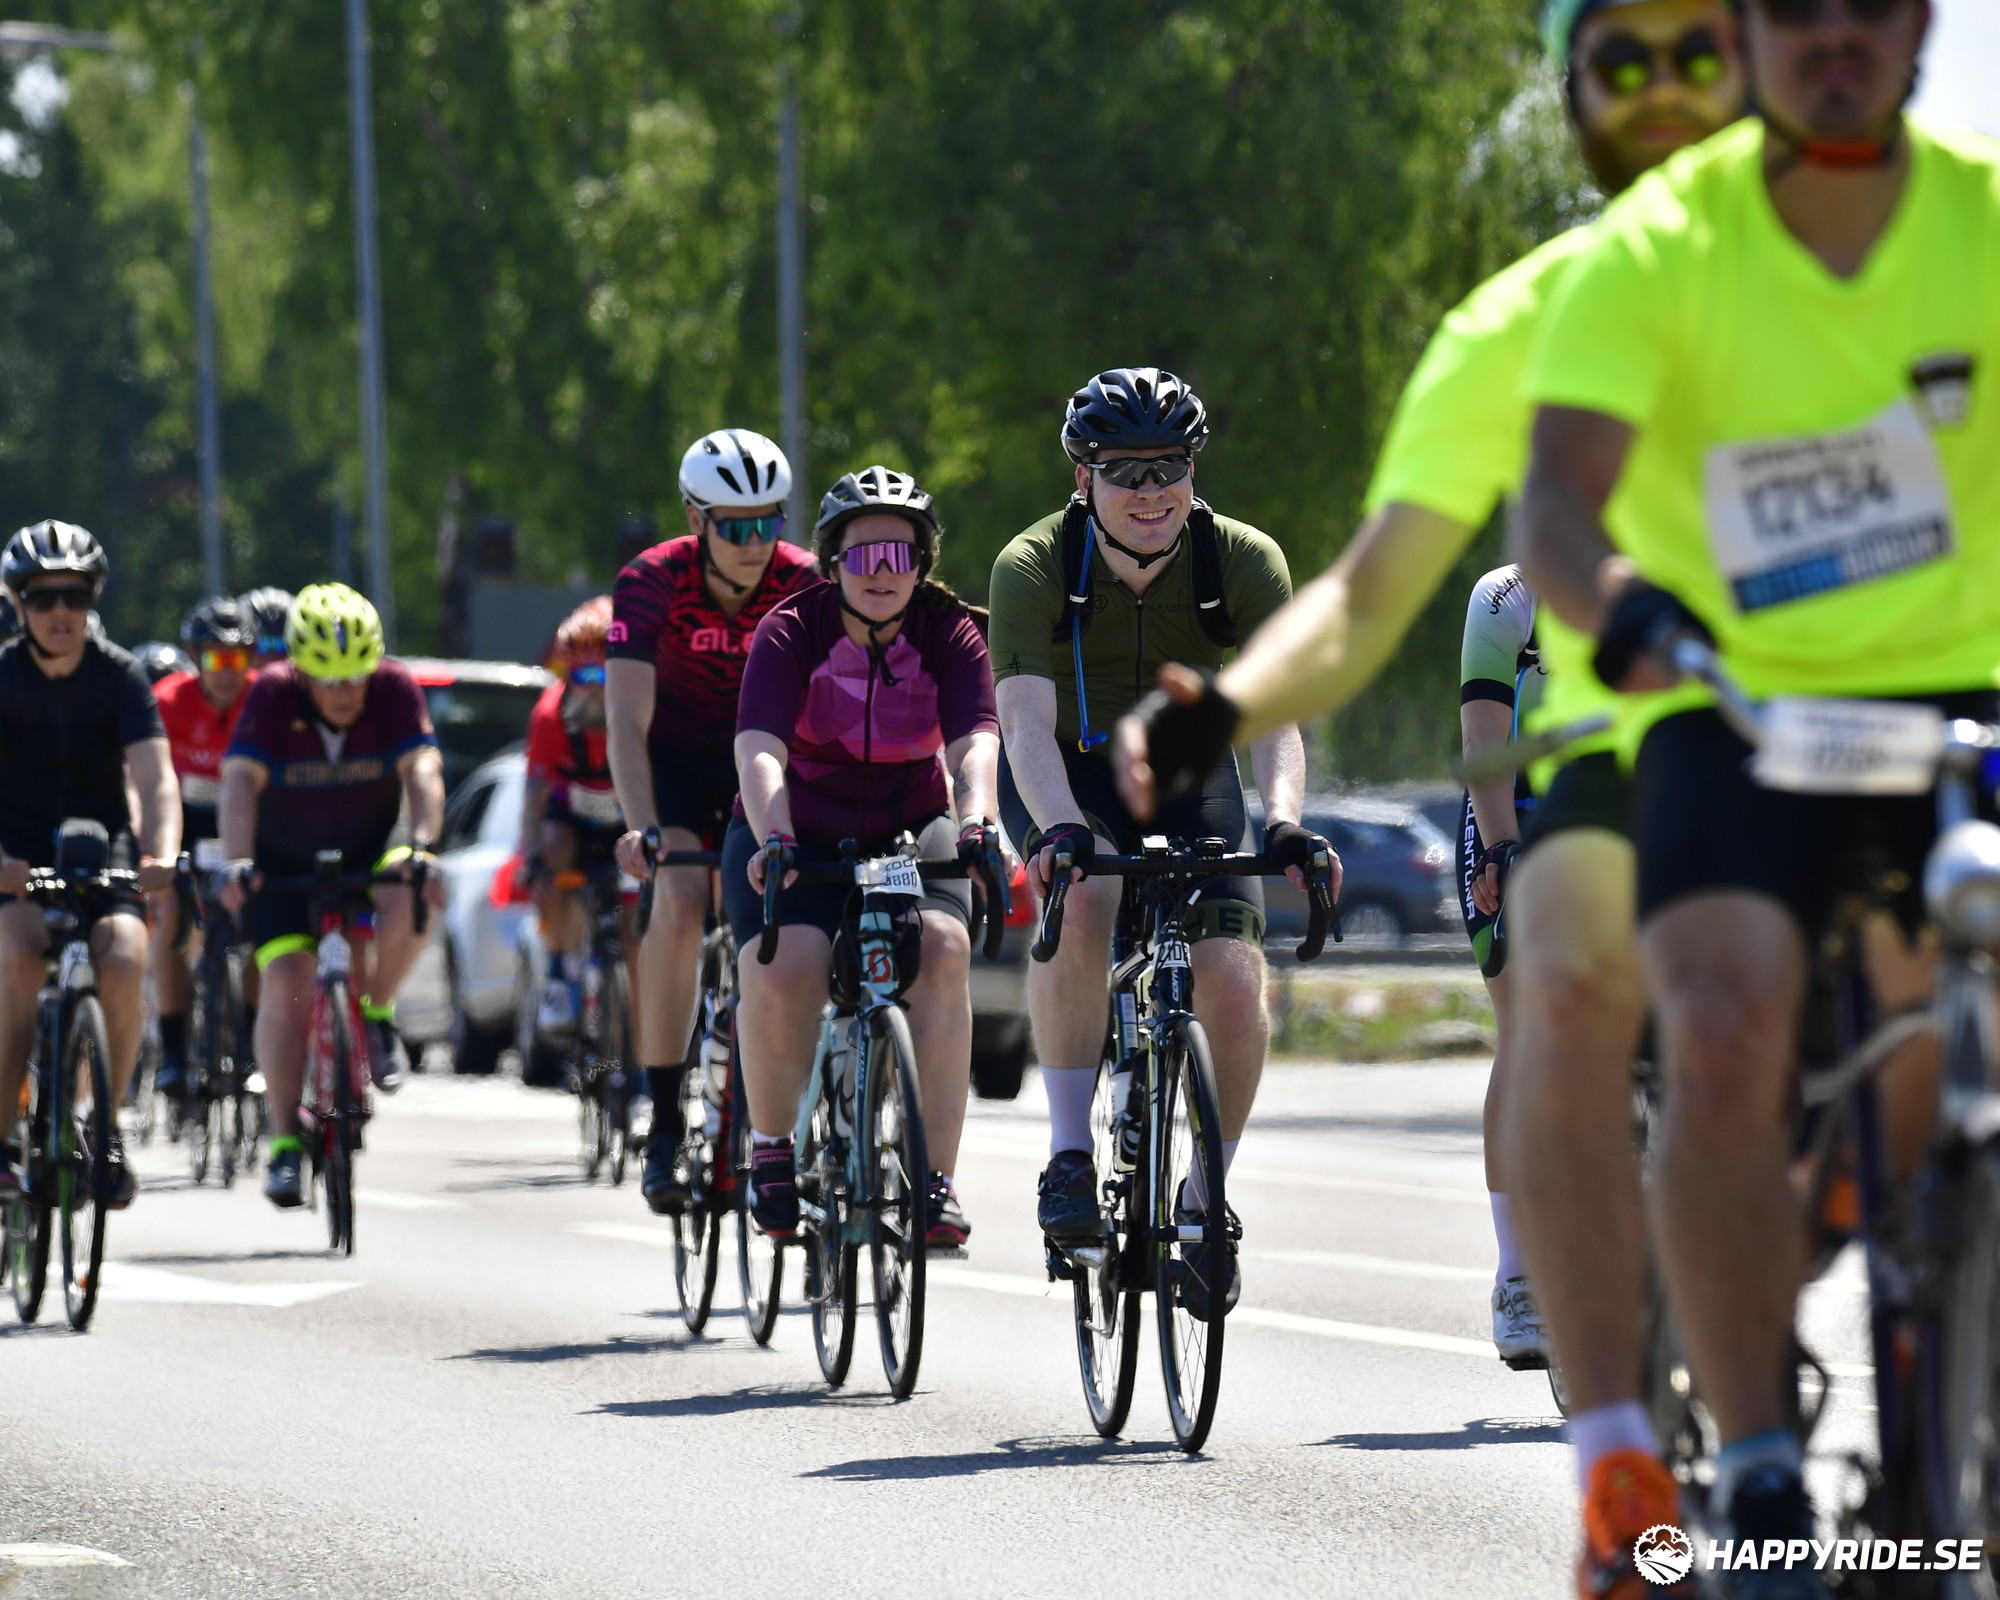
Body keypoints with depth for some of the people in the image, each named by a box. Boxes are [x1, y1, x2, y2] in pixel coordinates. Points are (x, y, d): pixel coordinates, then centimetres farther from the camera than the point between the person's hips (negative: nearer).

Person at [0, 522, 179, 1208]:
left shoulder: (119, 676, -10)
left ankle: (106, 1127, -6)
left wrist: (161, 856, -41)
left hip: (103, 843, 0)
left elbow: (154, 775, -21)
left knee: (124, 965, -25)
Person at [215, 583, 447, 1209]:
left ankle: (374, 1013, -4)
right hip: (283, 862, -1)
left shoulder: (394, 688, -18)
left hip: (365, 853, 1)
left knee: (413, 899, -31)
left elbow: (422, 770, -28)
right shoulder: (273, 695, -21)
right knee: (287, 980, -18)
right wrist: (238, 864, -46)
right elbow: (241, 780, -31)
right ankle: (285, 1142, -12)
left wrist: (421, 847, -46)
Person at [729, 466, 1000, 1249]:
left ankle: (935, 1181, -25)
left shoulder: (949, 635, -10)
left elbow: (974, 742, -26)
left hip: (911, 830, 1)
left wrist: (974, 821, -47)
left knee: (941, 948, -29)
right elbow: (759, 750, -28)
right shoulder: (791, 632, -15)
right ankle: (771, 1149, -5)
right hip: (797, 834, -1)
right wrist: (773, 840, -47)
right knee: (782, 968, -30)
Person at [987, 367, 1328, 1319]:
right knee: (1083, 901, -35)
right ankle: (1069, 1159, -25)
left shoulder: (1245, 562, -19)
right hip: (1068, 780, -2)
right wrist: (1057, 828, -52)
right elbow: (1026, 719, -34)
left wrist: (1283, 821, -48)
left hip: (1189, 780, 2)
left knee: (1234, 985, -18)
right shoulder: (1033, 568, -23)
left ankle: (1205, 1201, 5)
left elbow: (1272, 712, -28)